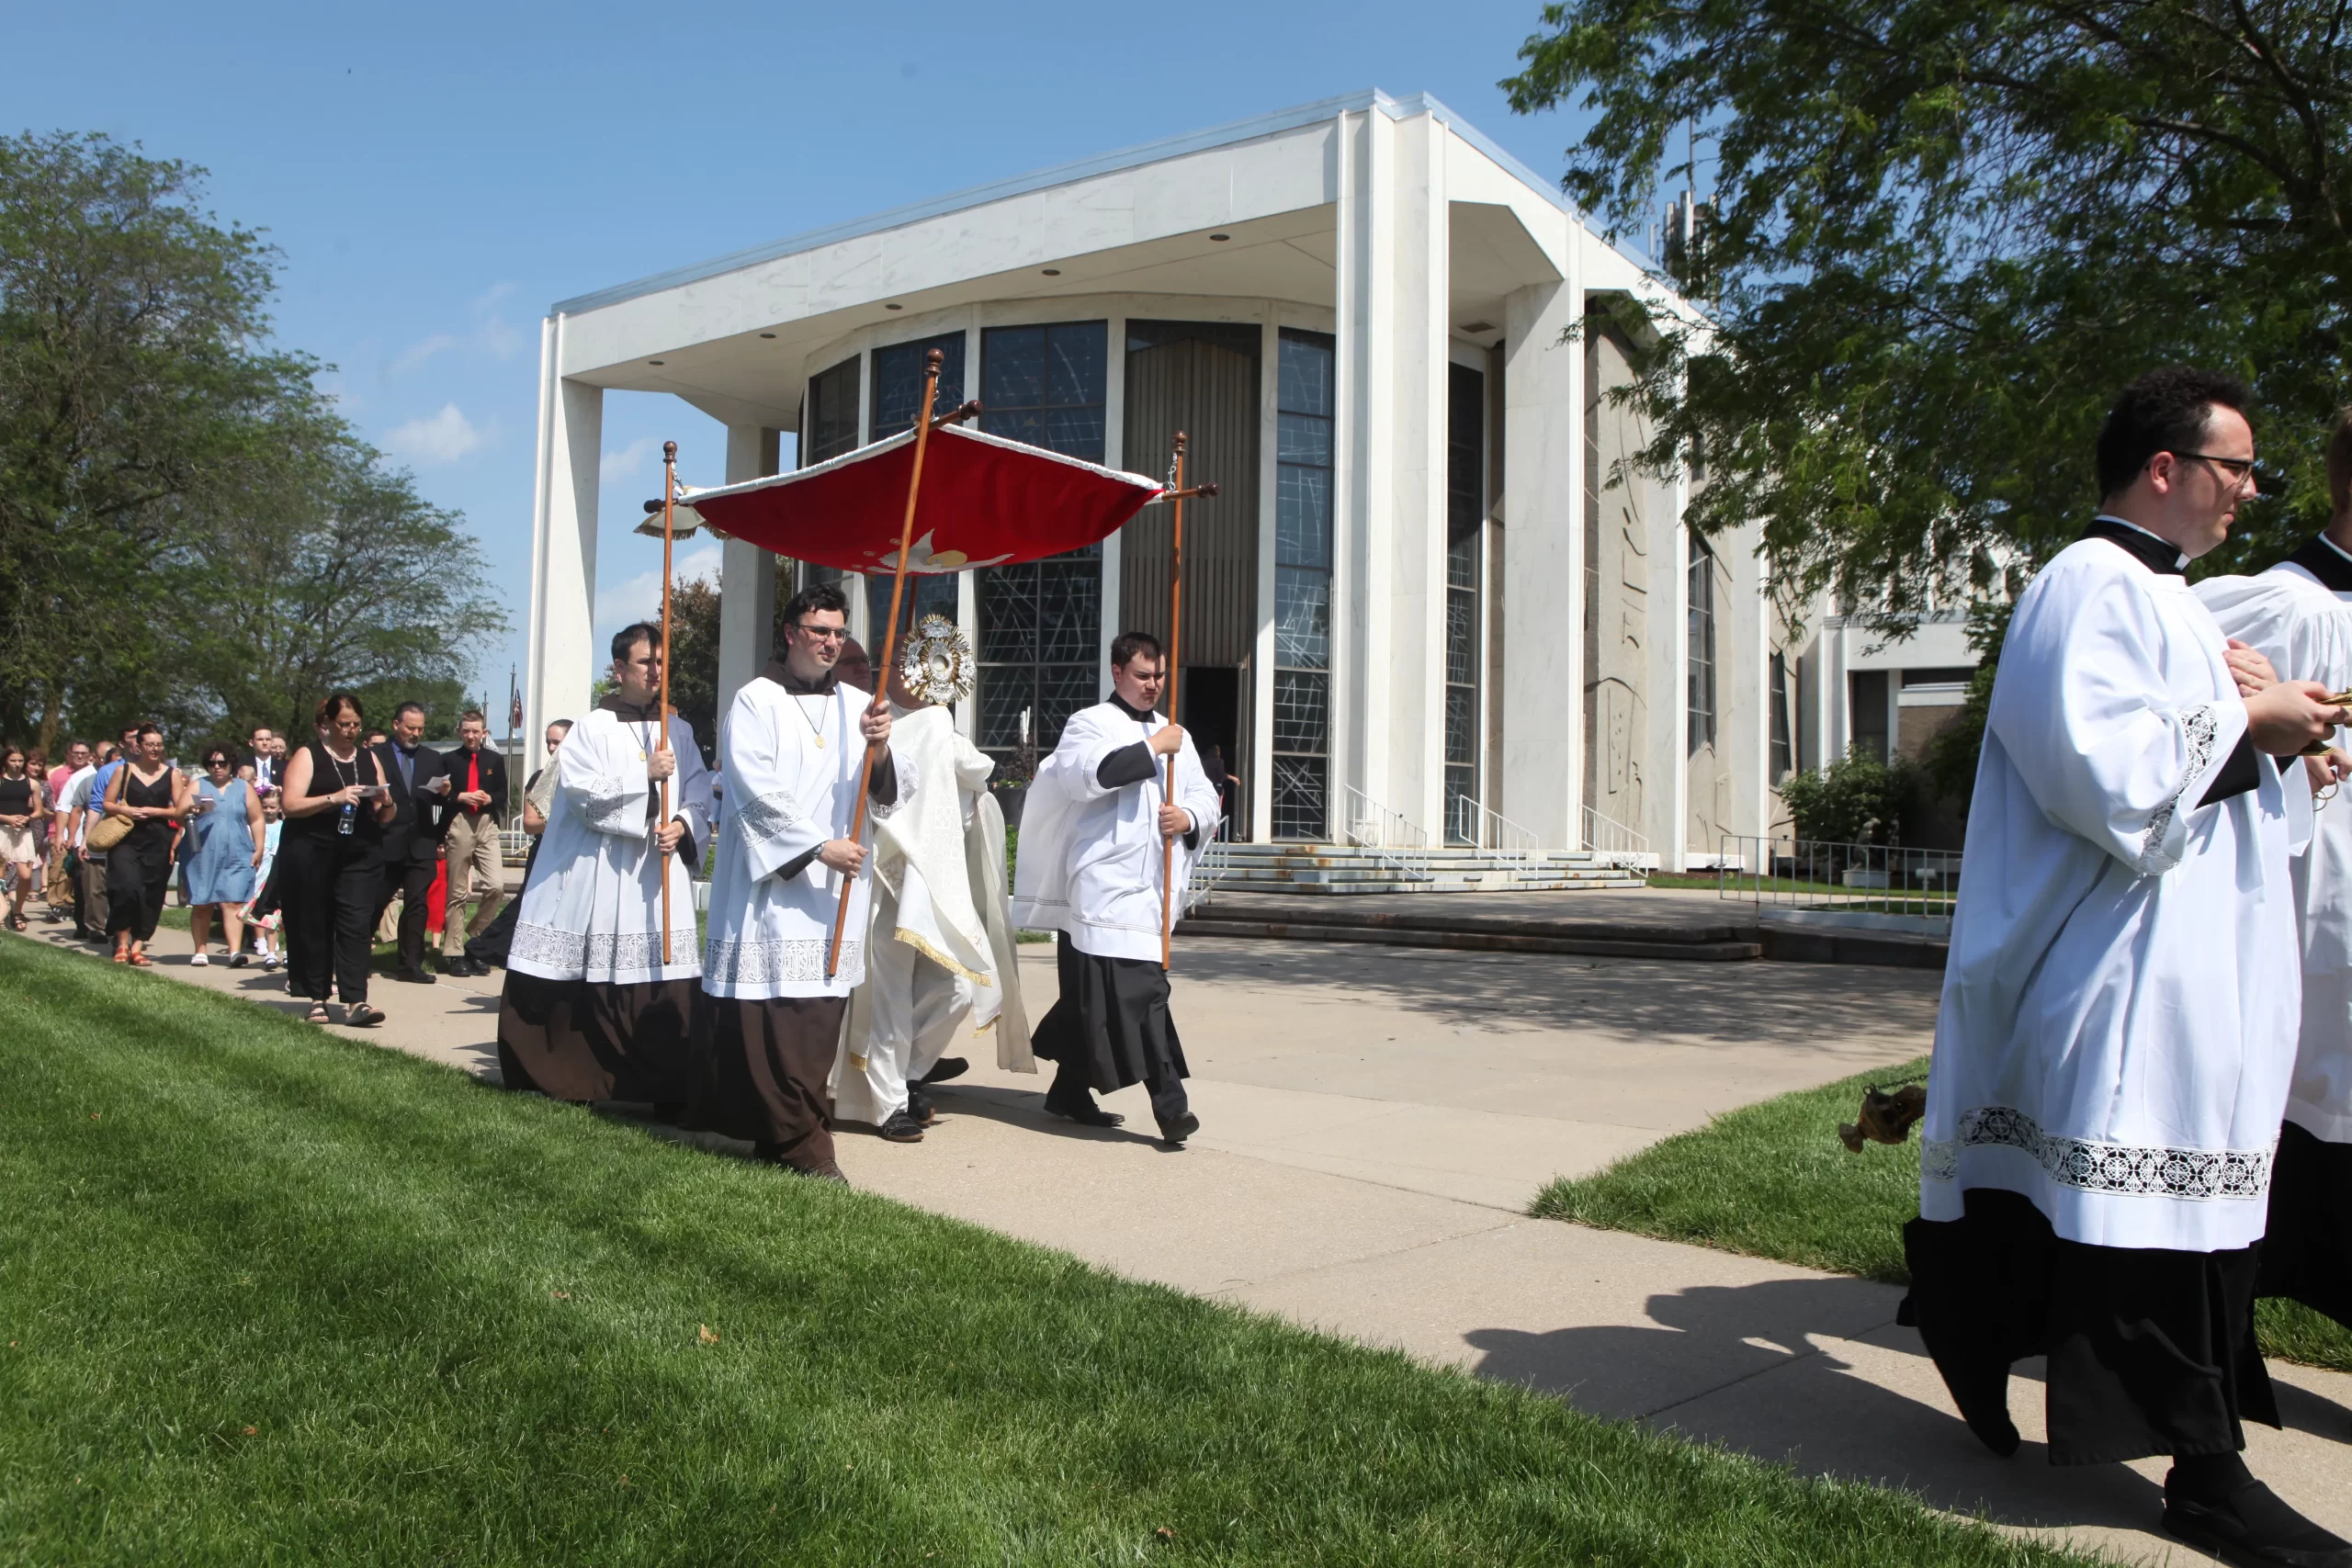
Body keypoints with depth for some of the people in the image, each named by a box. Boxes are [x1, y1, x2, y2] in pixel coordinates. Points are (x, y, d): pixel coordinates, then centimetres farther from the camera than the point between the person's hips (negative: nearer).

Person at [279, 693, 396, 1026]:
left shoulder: (371, 759, 15)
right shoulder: (308, 756, 4)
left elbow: (384, 818, 17)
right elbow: (289, 805, -9)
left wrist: (386, 803, -6)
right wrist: (334, 798, -19)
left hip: (360, 856, 2)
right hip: (311, 855, -2)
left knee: (356, 924, -9)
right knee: (314, 927, 3)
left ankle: (356, 1002, -15)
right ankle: (317, 1000, 14)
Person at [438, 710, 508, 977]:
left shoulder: (495, 760, 13)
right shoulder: (449, 760, 8)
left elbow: (502, 795, 11)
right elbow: (437, 796, 4)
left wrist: (489, 799, -9)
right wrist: (460, 797, -12)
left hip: (487, 825, 1)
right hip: (458, 826, -1)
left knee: (496, 886, -12)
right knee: (457, 892, 3)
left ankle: (473, 939, 7)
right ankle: (453, 953, 8)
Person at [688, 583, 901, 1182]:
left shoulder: (857, 705, 13)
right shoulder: (757, 701, 0)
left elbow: (886, 791, 3)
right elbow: (757, 792, -8)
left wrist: (878, 747, -18)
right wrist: (819, 847, -13)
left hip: (837, 886, 5)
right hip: (772, 880, -4)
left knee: (820, 1009, 3)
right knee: (773, 1015, -9)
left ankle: (782, 1132, 13)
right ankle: (800, 1141, -3)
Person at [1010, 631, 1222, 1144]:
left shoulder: (1175, 737, 21)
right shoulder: (1090, 724, 1)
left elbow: (1206, 797, 18)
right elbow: (1085, 773, -19)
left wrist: (1189, 818, -4)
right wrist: (1151, 749, -14)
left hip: (1152, 885, 6)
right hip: (1105, 884, -6)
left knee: (1093, 995, 13)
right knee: (1139, 987, -15)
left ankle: (1069, 1091, 24)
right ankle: (1169, 1100, -15)